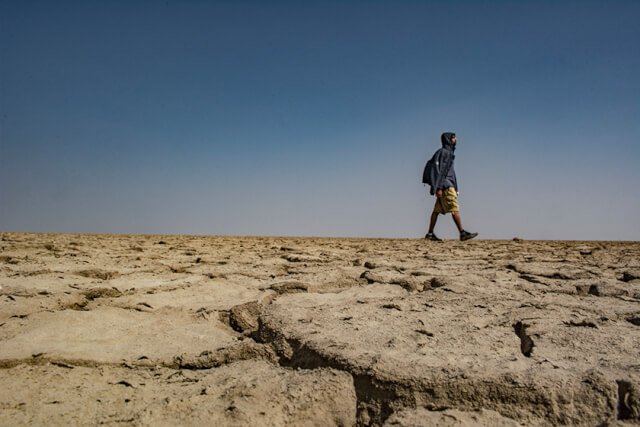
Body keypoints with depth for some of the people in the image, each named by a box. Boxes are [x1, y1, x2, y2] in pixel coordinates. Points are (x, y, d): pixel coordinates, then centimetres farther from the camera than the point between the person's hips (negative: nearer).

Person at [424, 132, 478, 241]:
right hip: (445, 185, -10)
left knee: (437, 210, 6)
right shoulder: (443, 152, -7)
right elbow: (438, 170, -15)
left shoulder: (449, 152, 23)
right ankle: (463, 233, -14)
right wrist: (438, 188, -22)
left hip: (448, 185, 10)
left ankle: (430, 234, 6)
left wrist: (454, 188, 20)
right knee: (454, 209, -12)